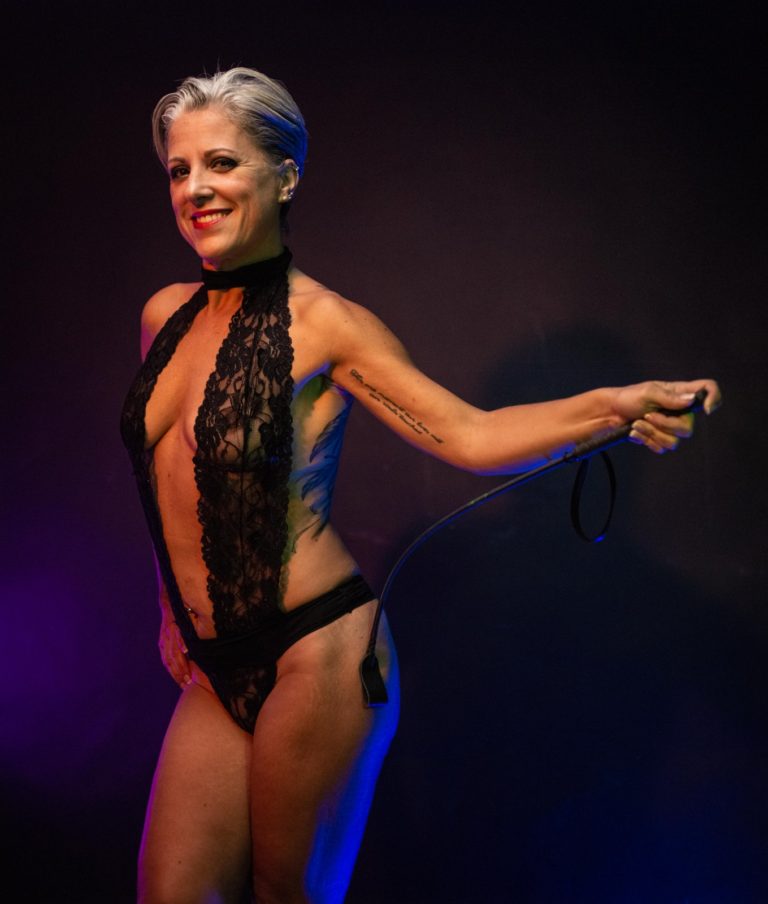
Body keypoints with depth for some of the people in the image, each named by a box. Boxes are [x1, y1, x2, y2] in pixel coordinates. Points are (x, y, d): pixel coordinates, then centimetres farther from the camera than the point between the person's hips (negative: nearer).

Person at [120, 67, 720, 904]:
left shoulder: (322, 324, -9)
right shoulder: (165, 315, 8)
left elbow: (469, 435, -15)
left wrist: (612, 406, -29)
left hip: (315, 656, -5)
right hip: (216, 670, 6)